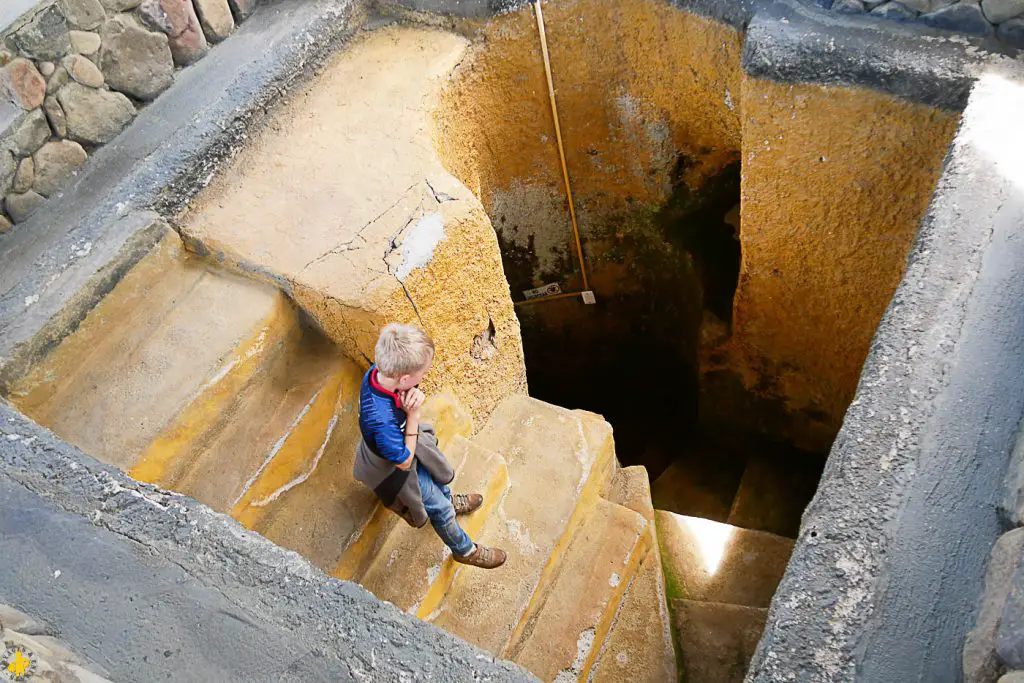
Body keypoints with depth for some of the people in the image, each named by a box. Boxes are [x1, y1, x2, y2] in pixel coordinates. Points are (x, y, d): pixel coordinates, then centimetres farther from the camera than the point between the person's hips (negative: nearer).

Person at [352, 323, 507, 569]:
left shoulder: (379, 372, -28)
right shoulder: (382, 421, -48)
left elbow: (414, 393, -7)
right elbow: (404, 461, -30)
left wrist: (416, 397, -32)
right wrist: (413, 415, -35)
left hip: (404, 442, 7)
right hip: (396, 469, -6)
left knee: (436, 469, 33)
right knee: (439, 509, 17)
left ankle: (449, 500, 66)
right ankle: (465, 550, 45)